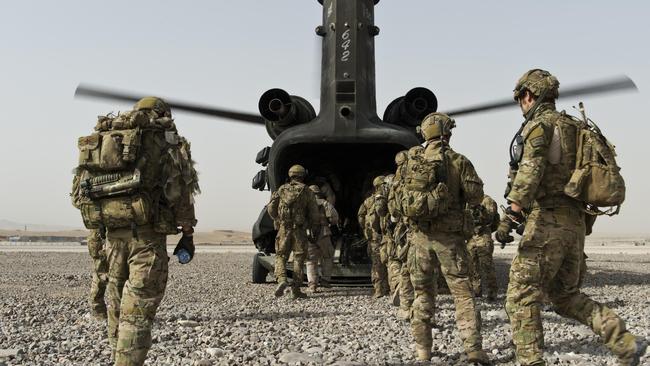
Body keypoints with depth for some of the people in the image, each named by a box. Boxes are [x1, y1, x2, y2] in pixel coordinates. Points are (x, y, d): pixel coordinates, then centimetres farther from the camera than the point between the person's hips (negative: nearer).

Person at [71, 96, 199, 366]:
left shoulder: (103, 134, 20)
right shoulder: (163, 135, 4)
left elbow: (79, 190, 16)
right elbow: (178, 188, -5)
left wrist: (101, 224, 20)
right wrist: (187, 233, 0)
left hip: (111, 229, 6)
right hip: (146, 230, -6)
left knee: (117, 298, 16)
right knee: (140, 304, -5)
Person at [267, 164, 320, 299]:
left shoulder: (282, 189, 5)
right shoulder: (308, 192, 1)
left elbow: (271, 209, 7)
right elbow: (314, 213, -1)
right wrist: (315, 230, 9)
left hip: (284, 229, 1)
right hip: (300, 230, -1)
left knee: (280, 256, 11)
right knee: (299, 259, 7)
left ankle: (281, 280, -14)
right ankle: (296, 290, 6)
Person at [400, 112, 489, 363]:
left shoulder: (413, 163, 5)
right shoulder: (459, 161, -3)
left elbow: (405, 203, 9)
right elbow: (475, 196, -5)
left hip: (420, 235, 2)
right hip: (450, 235, -2)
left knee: (423, 294, 11)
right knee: (462, 292, 4)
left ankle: (423, 351, 12)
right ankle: (474, 349, -3)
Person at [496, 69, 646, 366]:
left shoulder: (539, 125, -7)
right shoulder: (572, 127, 19)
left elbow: (530, 172, -22)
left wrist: (510, 216, -27)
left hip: (547, 222, -9)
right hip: (575, 223, 9)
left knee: (522, 298, -1)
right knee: (566, 296, 19)